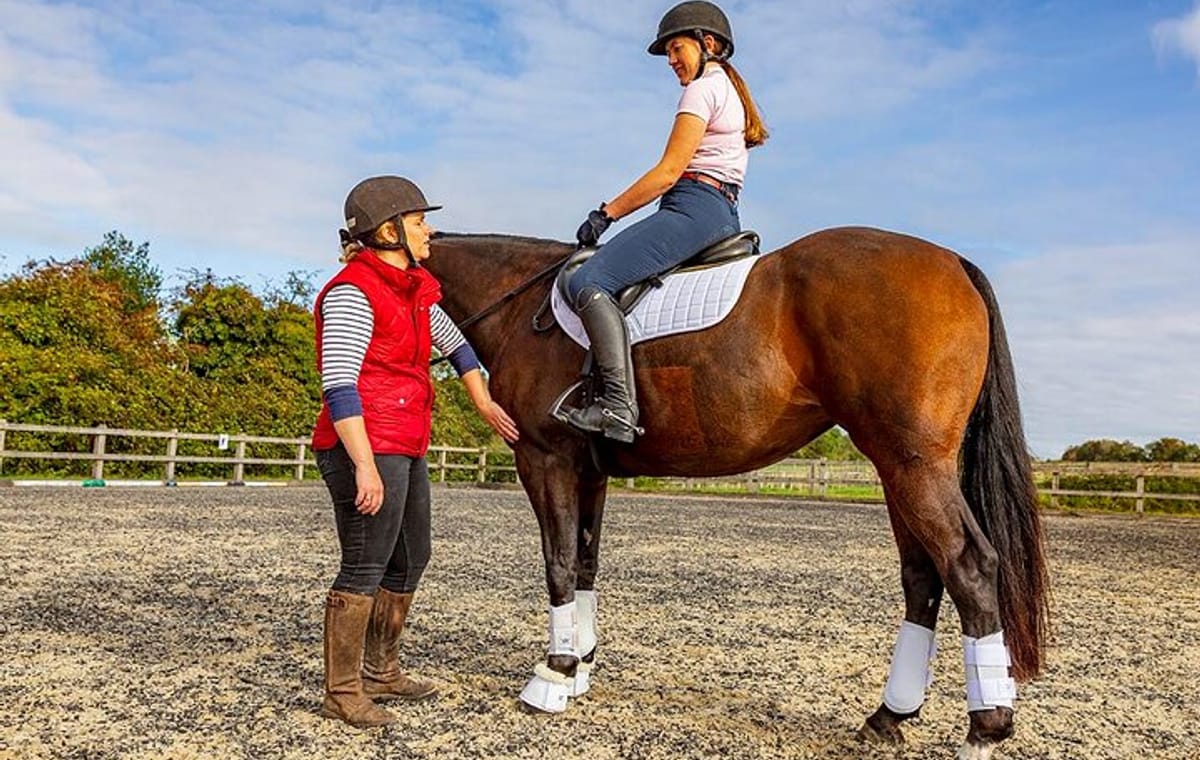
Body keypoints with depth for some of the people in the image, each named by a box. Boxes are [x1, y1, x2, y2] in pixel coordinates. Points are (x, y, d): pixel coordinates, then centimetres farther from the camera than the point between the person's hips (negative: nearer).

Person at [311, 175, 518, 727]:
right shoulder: (353, 292, -13)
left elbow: (453, 342, 29)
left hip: (405, 451, 10)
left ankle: (381, 671, 32)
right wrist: (365, 467, -25)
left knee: (410, 561, 17)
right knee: (365, 569, -4)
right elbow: (338, 384, -20)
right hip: (366, 450, -10)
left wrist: (485, 405, 30)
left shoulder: (413, 288, 14)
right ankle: (341, 694, 10)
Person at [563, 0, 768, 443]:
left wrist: (607, 212, -7)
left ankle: (620, 405, -33)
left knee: (588, 282, -22)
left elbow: (669, 172, -12)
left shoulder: (703, 88, -4)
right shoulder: (729, 91, 27)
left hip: (693, 207, -11)